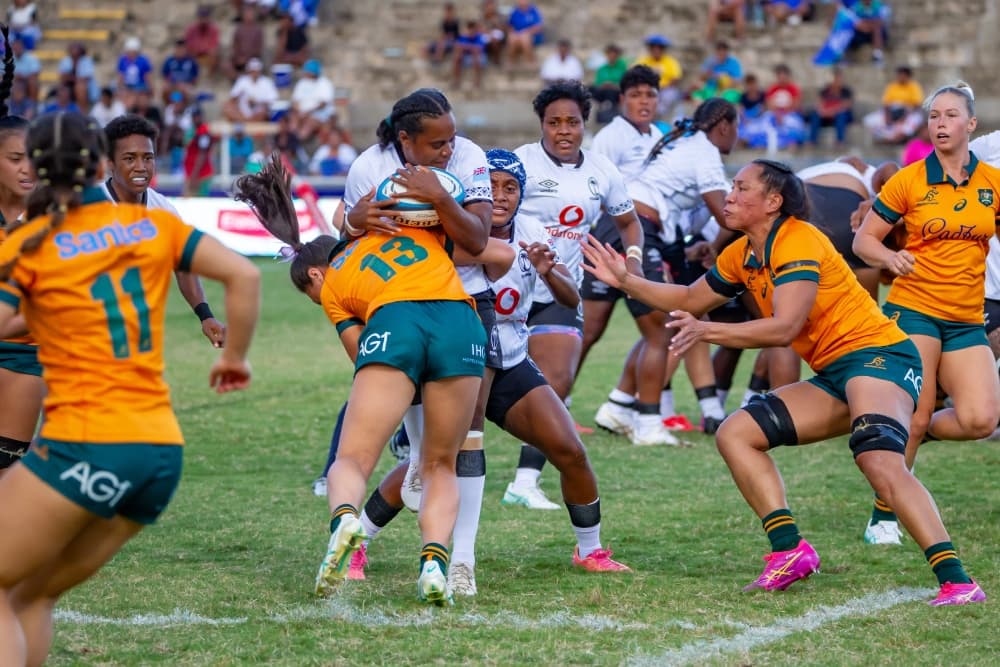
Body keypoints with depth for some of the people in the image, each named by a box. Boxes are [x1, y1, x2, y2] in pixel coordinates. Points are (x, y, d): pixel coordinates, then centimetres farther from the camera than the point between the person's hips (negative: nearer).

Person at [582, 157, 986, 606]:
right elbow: (690, 300, 27)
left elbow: (785, 326, -24)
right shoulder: (742, 256, 12)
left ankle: (956, 581, -37)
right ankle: (789, 550, -6)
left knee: (880, 463, -32)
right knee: (734, 434, 2)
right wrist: (625, 281, 19)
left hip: (877, 354, -10)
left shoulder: (797, 241, -14)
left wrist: (707, 332, -25)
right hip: (834, 376, 10)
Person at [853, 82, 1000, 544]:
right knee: (912, 419, -12)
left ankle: (914, 435, 17)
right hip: (914, 311, -3)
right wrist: (890, 258, -18)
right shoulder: (908, 181, -2)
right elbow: (864, 239, 2)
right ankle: (882, 519, 4)